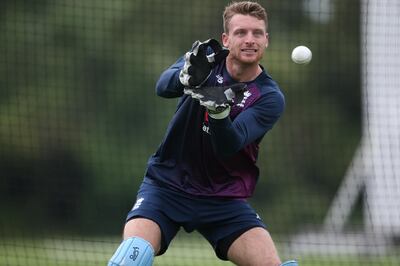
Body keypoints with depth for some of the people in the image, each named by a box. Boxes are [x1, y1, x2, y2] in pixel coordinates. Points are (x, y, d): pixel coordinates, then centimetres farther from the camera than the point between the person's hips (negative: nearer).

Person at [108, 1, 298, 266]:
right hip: (166, 185, 0)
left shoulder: (270, 98, -10)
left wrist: (220, 112, -43)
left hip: (224, 199, 0)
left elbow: (228, 148, -23)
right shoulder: (204, 57, -4)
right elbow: (163, 86, -22)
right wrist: (186, 77, -44)